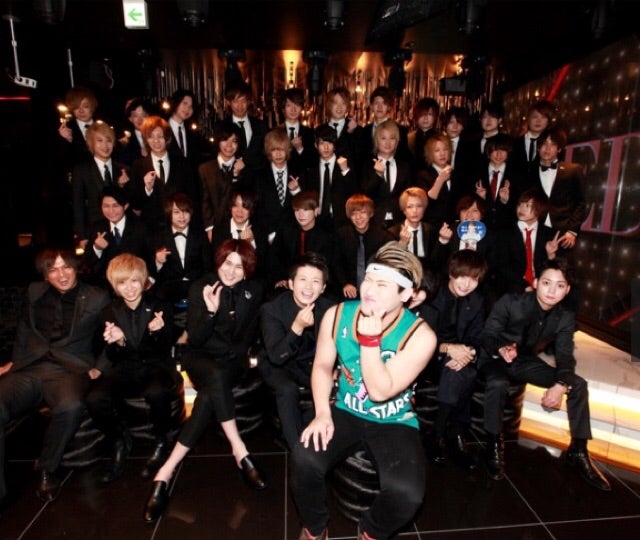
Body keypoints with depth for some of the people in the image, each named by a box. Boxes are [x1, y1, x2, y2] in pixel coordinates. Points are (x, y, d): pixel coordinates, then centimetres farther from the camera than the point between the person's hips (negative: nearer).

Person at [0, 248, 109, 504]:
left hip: (70, 370, -3)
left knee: (71, 406, -37)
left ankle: (47, 469, -7)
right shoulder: (34, 292, 19)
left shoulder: (97, 298, 7)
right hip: (28, 370, 3)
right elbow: (24, 331, 29)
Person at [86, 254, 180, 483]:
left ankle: (161, 442, -6)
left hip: (156, 365, -3)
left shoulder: (160, 307, 0)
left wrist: (159, 332, -26)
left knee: (157, 393, -37)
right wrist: (117, 341, -20)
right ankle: (120, 443, 3)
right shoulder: (110, 312, 7)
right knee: (94, 399, -27)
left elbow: (166, 349, -3)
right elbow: (113, 357, 4)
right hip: (125, 369, 3)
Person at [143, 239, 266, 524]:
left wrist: (232, 352, 3)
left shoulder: (253, 291, 1)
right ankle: (239, 451, -26)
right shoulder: (200, 287, -5)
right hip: (201, 357, -1)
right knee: (215, 376, -36)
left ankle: (167, 470, -23)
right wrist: (210, 311, -26)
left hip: (233, 361, 1)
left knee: (209, 395, -30)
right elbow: (195, 340, -11)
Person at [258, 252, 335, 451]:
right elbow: (276, 356, -29)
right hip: (278, 365, -3)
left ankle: (298, 424, -4)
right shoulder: (271, 309, -21)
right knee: (288, 390, -33)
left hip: (314, 363, 4)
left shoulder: (329, 307, -11)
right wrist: (297, 327, -44)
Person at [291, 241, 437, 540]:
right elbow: (322, 365, 0)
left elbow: (380, 391, -24)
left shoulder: (419, 335, -21)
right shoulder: (337, 315, -11)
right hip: (345, 414, 2)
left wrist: (370, 337, -32)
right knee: (304, 460, -25)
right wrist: (323, 413, -13)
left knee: (406, 492, -26)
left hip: (394, 423, -2)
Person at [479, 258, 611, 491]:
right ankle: (494, 444, -16)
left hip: (526, 362, 5)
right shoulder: (510, 302, -19)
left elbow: (565, 356, -10)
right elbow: (487, 335, -21)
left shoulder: (566, 317, -5)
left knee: (579, 384, -8)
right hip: (495, 359, -5)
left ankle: (578, 450, 8)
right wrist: (501, 349, -45)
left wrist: (561, 385, -30)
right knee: (498, 384, -38)